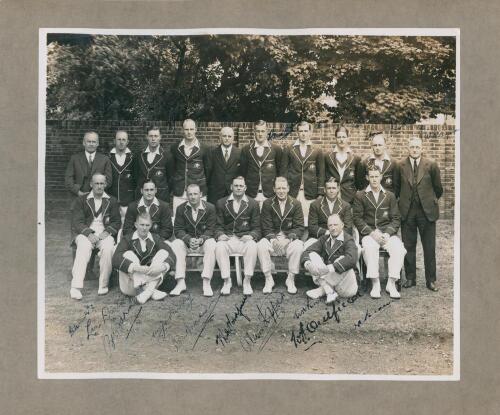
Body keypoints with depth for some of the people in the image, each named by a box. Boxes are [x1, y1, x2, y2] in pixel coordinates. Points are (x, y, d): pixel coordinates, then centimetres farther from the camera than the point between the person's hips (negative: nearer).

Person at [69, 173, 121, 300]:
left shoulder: (112, 201, 16)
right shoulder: (81, 200, 11)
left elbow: (117, 222, 10)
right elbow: (77, 222, 1)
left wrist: (107, 232, -10)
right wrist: (89, 233, -17)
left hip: (104, 234, 1)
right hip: (85, 233, -1)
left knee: (108, 248, -33)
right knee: (84, 247, -34)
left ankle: (103, 285, -21)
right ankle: (76, 287, -38)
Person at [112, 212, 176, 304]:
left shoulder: (155, 239, 6)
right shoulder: (127, 239, -2)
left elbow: (171, 256, -7)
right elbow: (116, 259, -20)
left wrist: (162, 267, -30)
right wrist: (136, 268, -36)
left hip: (151, 279, 2)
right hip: (131, 285, -2)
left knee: (163, 253, -12)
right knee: (128, 254, -23)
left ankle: (149, 289, -29)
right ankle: (152, 292, -34)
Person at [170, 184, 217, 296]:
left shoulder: (210, 208, -2)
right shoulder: (181, 209, 2)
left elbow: (210, 229, -5)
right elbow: (178, 229, -3)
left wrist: (201, 239, -25)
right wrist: (189, 239, -23)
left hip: (204, 239, -1)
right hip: (186, 240, 2)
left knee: (211, 245, -34)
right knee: (175, 245, -29)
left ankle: (206, 283, -33)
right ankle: (180, 282, -30)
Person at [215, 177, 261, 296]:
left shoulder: (253, 204, 10)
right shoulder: (221, 203, 13)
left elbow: (257, 228, 7)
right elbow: (218, 226, 10)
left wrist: (251, 236, -15)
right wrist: (220, 235, -13)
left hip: (245, 239, -1)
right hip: (227, 238, 1)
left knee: (252, 246, -34)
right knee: (219, 246, -32)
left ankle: (247, 281, -22)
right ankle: (226, 281, -20)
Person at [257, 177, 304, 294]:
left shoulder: (295, 204, 4)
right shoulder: (267, 204, 4)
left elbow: (299, 227, -2)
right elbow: (266, 227, -2)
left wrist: (288, 239, -20)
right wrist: (273, 239, -21)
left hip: (290, 238, 0)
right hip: (272, 237, 0)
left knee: (298, 246, -33)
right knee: (261, 245, -30)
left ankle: (291, 279, -14)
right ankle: (268, 279, -16)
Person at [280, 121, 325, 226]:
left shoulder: (317, 151, 10)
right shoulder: (289, 150, 10)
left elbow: (321, 174, 9)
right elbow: (283, 171, 9)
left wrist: (320, 194, 2)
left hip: (310, 194, 0)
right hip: (292, 193, 0)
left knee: (308, 220, -4)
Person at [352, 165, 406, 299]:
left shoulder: (390, 196, 14)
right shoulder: (360, 195, 8)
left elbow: (396, 218, 9)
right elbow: (357, 218, 1)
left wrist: (387, 233, -9)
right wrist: (371, 232, -13)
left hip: (387, 233, 2)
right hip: (368, 232, -2)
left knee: (398, 248, -28)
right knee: (369, 247, -35)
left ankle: (391, 283, -18)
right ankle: (375, 283, -25)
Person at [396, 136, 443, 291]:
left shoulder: (431, 165, -1)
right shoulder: (400, 166, 1)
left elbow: (438, 188, 9)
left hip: (427, 211, -1)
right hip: (407, 211, 1)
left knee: (429, 248, 5)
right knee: (408, 247, 8)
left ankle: (431, 280, 15)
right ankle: (410, 278, 19)